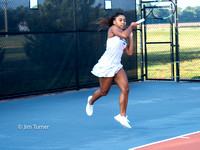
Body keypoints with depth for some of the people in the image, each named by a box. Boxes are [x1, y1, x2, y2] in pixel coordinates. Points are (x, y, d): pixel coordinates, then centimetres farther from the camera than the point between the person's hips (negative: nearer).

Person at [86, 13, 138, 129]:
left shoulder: (122, 39, 17)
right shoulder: (113, 28, -6)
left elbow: (129, 52, 11)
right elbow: (124, 34, -26)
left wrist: (131, 37, 12)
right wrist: (131, 26, -10)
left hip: (116, 66, 7)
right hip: (106, 66, -7)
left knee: (125, 88, -10)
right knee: (104, 91, 7)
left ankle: (122, 116, -6)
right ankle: (91, 101, 41)